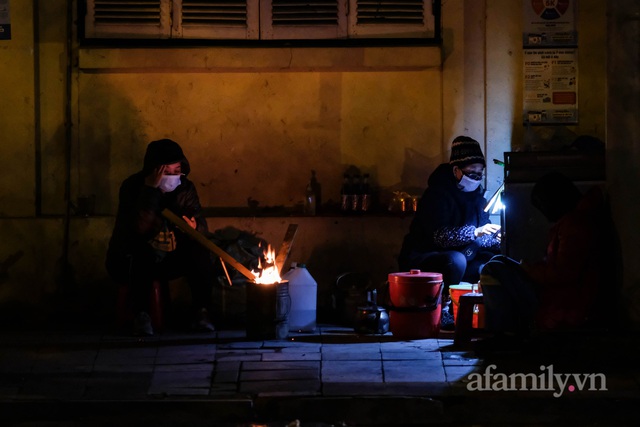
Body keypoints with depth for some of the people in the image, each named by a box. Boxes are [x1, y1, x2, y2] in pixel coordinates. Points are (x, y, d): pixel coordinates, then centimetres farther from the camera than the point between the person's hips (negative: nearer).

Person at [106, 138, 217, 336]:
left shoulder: (185, 188, -3)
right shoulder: (132, 186, -16)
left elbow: (202, 228, -6)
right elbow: (140, 228, -30)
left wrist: (194, 228, -30)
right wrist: (150, 190, -33)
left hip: (169, 260, 4)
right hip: (131, 260, -4)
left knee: (201, 253, -22)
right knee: (142, 254, -37)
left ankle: (201, 312, -15)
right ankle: (141, 315, -31)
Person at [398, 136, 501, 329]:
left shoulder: (477, 195, 9)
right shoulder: (437, 194, -16)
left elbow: (479, 239, 10)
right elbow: (440, 236, -29)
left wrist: (496, 239, -12)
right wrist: (475, 232, -37)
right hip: (422, 260, -8)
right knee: (456, 260, -37)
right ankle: (442, 311, -20)